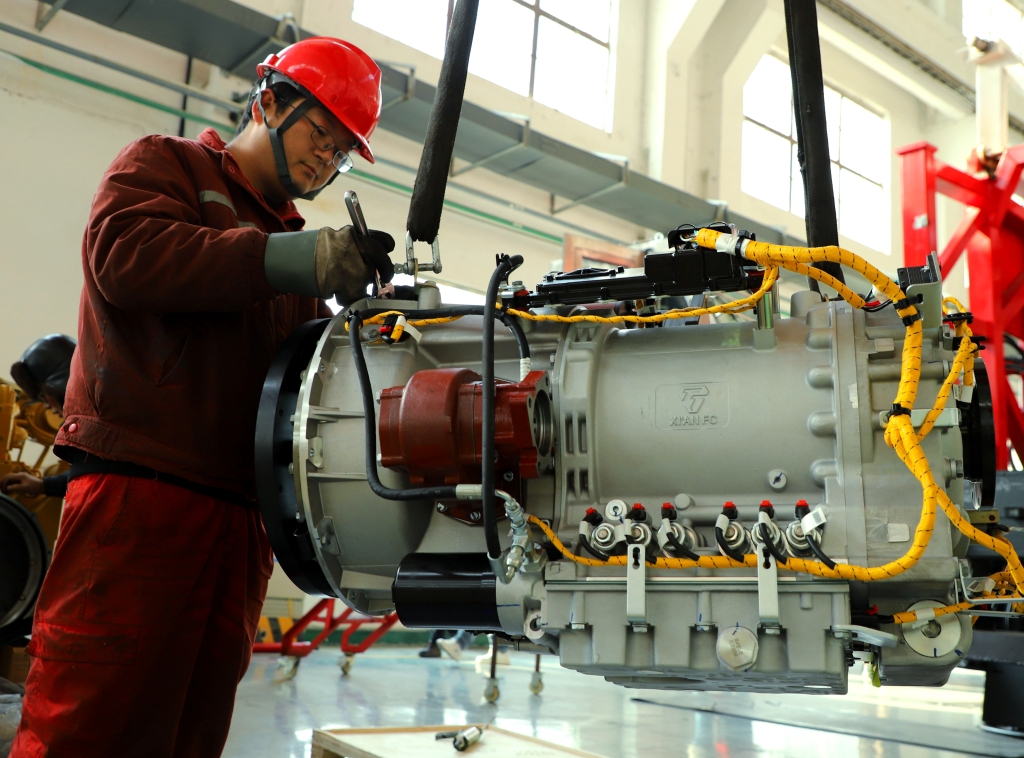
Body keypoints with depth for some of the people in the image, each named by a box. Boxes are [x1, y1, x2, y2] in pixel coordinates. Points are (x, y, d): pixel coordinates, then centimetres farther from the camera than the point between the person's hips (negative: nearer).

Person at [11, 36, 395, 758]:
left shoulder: (290, 241, 28)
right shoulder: (164, 165, 11)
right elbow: (125, 251, -12)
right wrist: (298, 259, -18)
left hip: (241, 513, 7)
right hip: (140, 487, -6)